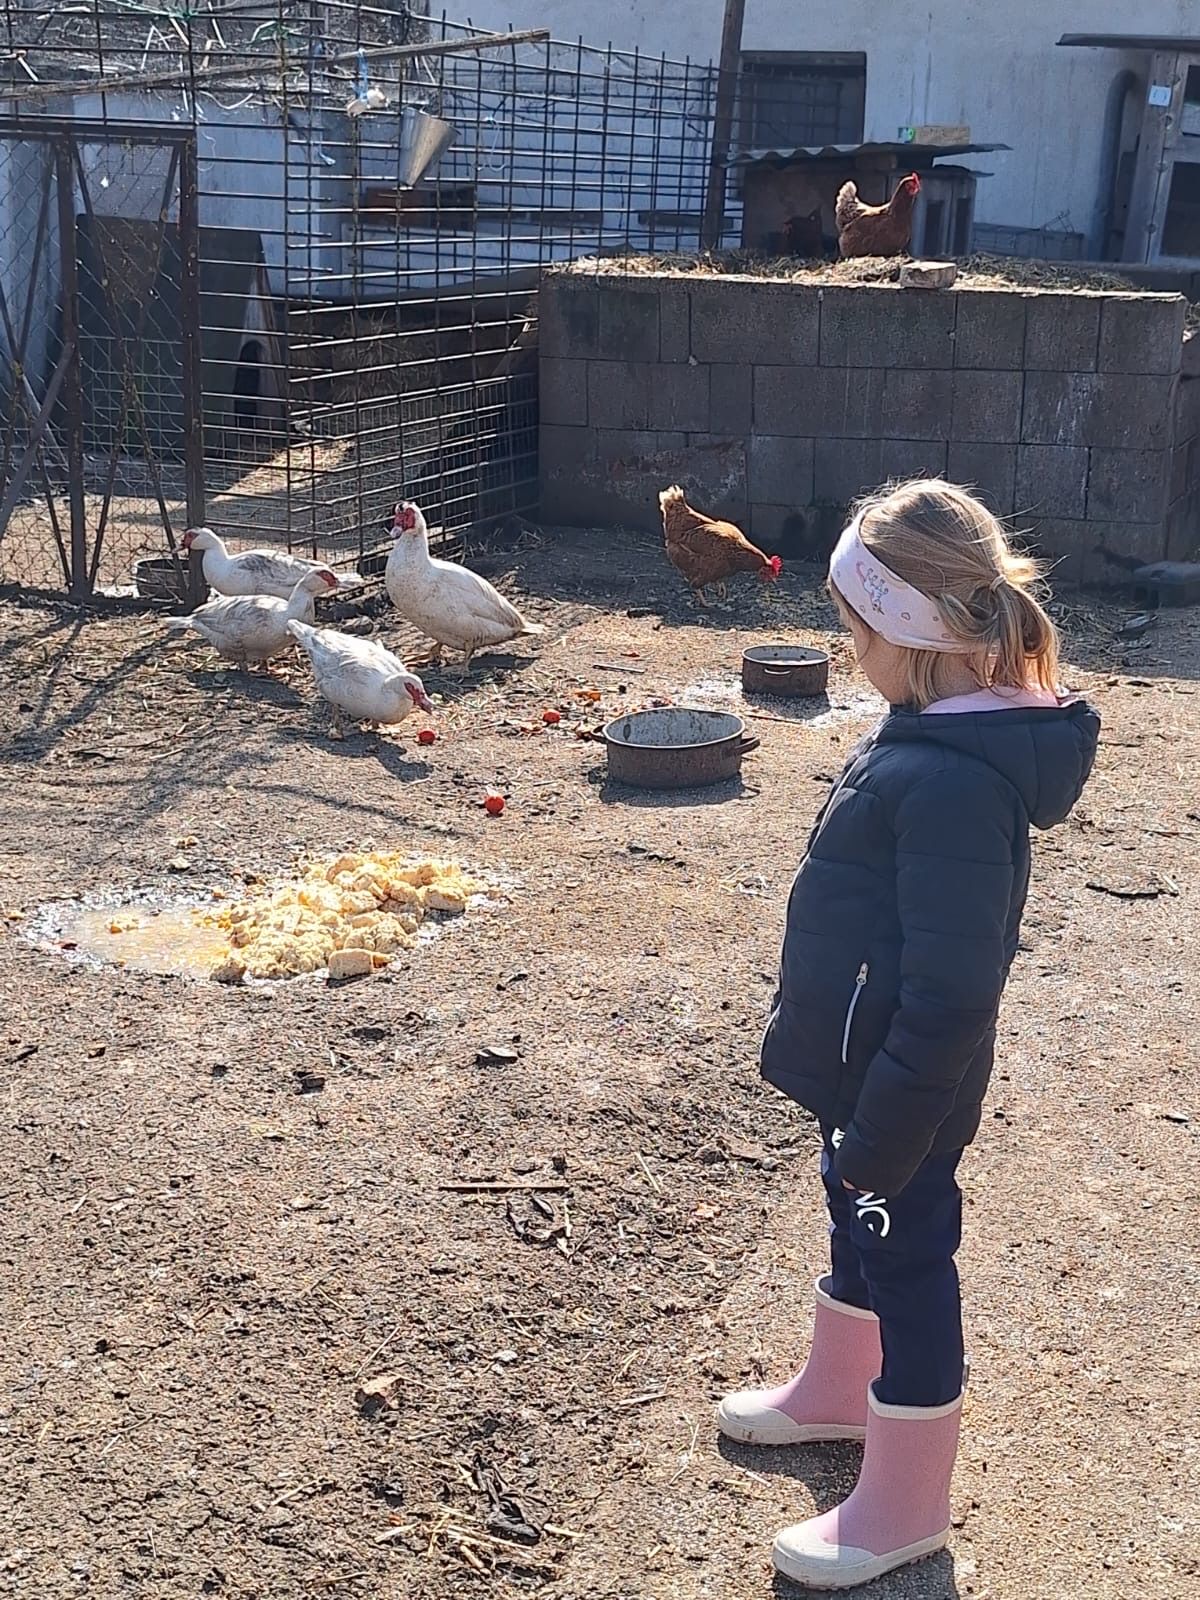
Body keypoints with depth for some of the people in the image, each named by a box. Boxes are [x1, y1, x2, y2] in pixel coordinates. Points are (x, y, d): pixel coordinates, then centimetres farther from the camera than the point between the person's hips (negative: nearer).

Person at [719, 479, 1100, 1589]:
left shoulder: (954, 782, -32)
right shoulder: (937, 736, 0)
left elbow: (947, 1003, -30)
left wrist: (881, 1137, -21)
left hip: (904, 1096, -9)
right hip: (863, 1068, 9)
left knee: (905, 1265, 9)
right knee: (858, 1234, 27)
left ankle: (904, 1507, 30)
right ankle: (838, 1394, 52)